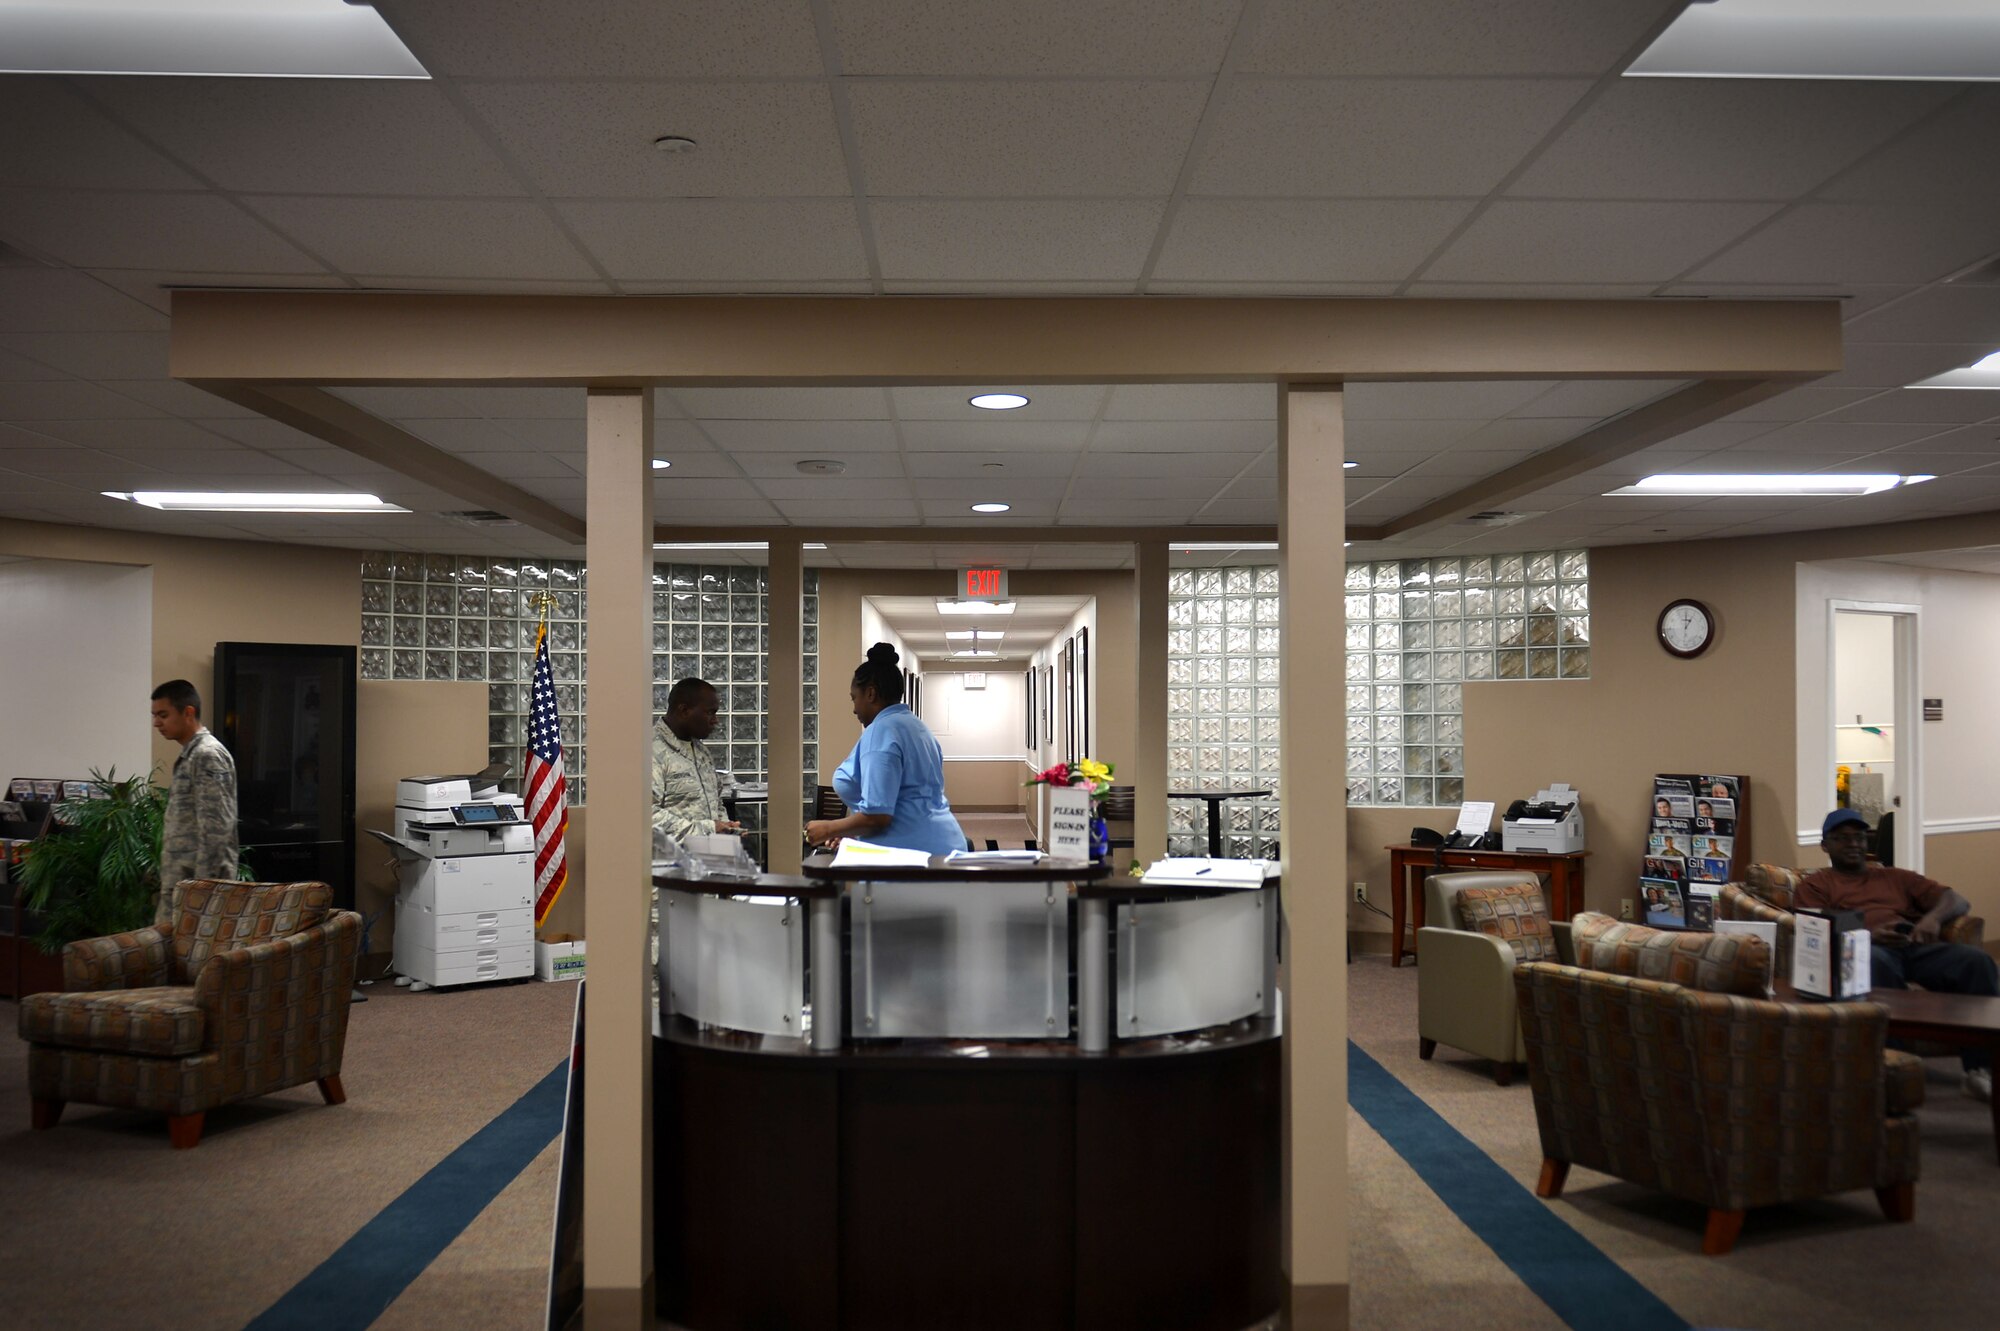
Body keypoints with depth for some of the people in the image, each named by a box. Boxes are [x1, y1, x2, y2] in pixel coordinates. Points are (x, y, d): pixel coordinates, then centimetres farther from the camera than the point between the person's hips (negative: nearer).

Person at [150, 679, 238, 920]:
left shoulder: (208, 756, -13)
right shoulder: (190, 756, 18)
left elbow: (215, 830, -20)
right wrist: (165, 885, 22)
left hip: (198, 883, -10)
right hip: (181, 883, 10)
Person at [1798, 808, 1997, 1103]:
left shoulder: (1895, 877, 35)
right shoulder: (1814, 884, 23)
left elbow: (1957, 901, 24)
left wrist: (1934, 917, -2)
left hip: (1917, 946, 4)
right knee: (1873, 961, -43)